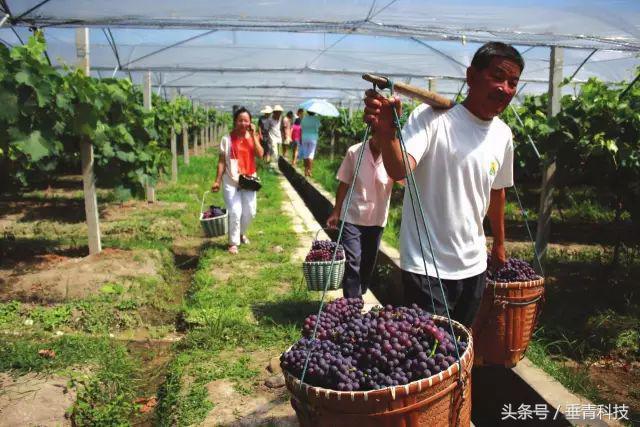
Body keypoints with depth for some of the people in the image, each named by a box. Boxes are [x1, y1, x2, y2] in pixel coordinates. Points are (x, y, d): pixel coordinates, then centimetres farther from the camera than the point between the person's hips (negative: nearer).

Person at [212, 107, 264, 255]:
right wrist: (217, 181, -7)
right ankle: (233, 242, 10)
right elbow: (222, 161, -4)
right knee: (235, 212, -7)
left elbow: (260, 155, -13)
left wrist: (253, 135, -14)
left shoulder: (253, 137, 3)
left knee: (250, 211, 10)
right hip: (231, 182, -3)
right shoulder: (227, 139, -6)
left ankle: (241, 233, 38)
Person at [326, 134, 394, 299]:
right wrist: (336, 212, 1)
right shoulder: (354, 152, -10)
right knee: (352, 261, -8)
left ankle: (358, 297, 35)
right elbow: (344, 183, -1)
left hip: (376, 219, 2)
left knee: (368, 263, 14)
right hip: (353, 217, -2)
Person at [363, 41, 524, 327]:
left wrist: (499, 243, 27)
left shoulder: (503, 135, 6)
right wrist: (386, 133, -51)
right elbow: (399, 170, -31)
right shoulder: (432, 117, -15)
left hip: (474, 266, 7)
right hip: (426, 267, -7)